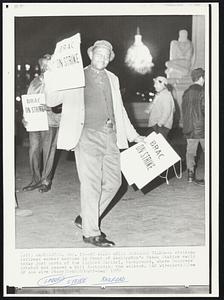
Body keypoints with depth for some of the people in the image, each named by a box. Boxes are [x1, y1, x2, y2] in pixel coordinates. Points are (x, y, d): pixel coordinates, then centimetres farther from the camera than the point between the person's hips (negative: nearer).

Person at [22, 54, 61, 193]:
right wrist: (25, 117, 3)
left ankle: (46, 181, 10)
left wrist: (50, 107, -19)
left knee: (48, 152, -1)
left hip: (51, 122, -4)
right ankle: (35, 180, 13)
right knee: (33, 150, 2)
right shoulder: (35, 82, 17)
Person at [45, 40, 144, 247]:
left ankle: (86, 218, 24)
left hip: (111, 136, 6)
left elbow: (119, 110, 25)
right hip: (88, 135, -6)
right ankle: (90, 232, 7)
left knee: (113, 182, 7)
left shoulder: (112, 79, 18)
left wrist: (133, 135, 23)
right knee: (91, 185, -5)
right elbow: (52, 101, -2)